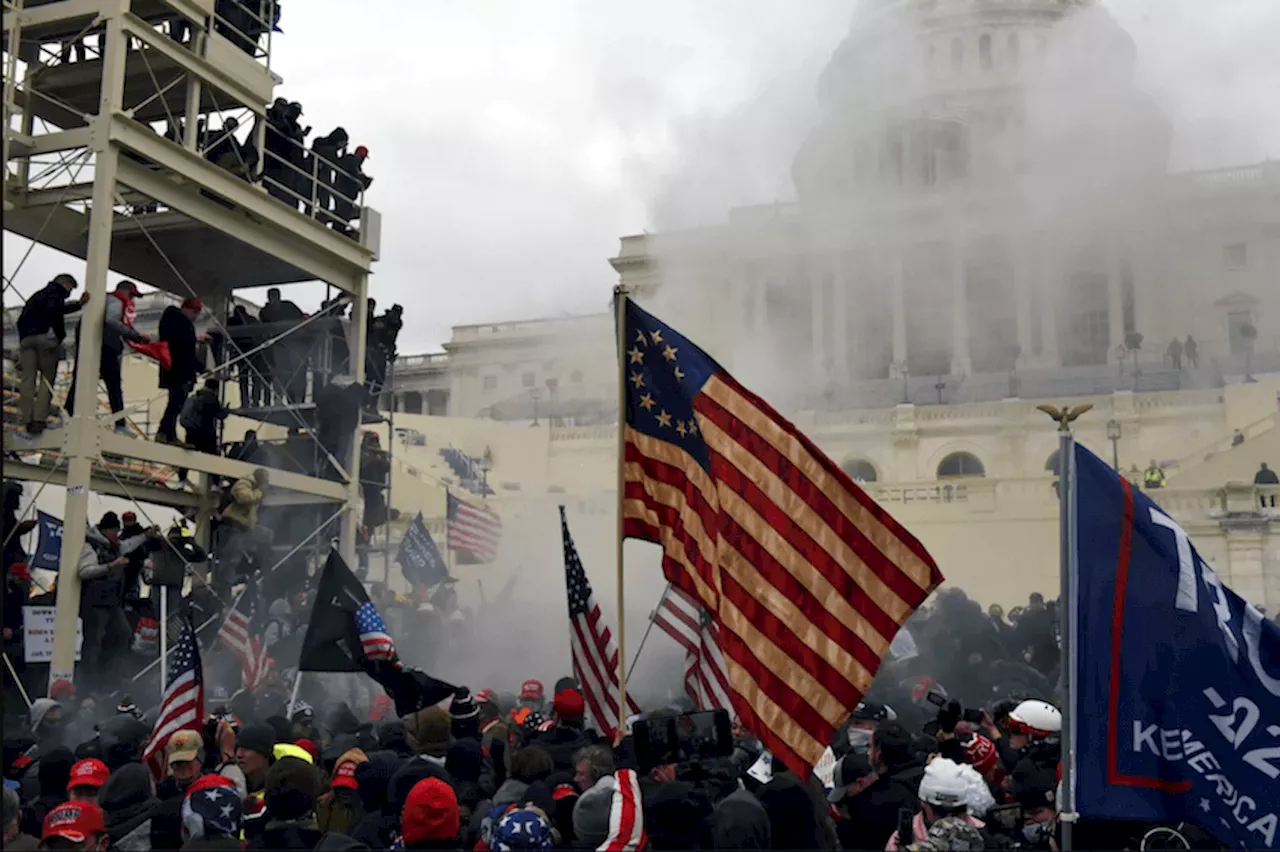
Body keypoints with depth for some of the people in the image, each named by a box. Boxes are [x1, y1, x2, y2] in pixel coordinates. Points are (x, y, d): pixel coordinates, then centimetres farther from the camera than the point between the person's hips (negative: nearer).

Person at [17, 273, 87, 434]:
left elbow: (21, 319, 26)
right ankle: (39, 419, -15)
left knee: (28, 379, 1)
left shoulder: (36, 296, 32)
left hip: (26, 338, 6)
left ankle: (25, 419, -9)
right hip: (45, 337, -6)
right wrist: (79, 304, -11)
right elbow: (54, 309, -13)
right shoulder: (57, 293, 9)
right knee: (47, 379, -4)